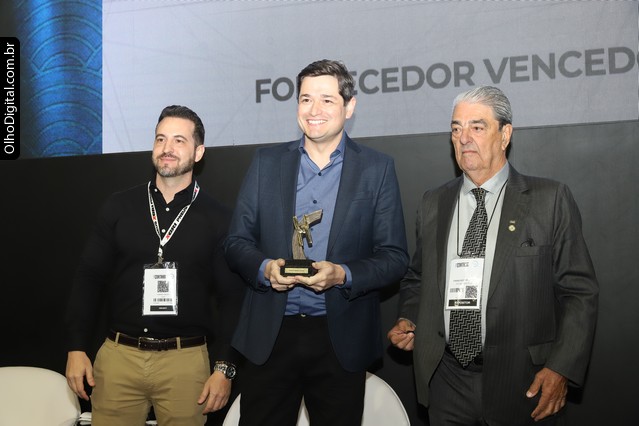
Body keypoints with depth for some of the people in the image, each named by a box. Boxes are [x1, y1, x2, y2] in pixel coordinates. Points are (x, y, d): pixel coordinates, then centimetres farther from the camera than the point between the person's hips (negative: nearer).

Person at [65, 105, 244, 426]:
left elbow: (232, 299, -1)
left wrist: (225, 368, -6)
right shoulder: (119, 207, 4)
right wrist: (77, 348, 0)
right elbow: (89, 278, 6)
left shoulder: (218, 218, -1)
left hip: (186, 360, -1)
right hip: (118, 356, 2)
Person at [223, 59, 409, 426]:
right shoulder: (267, 162, 6)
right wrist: (264, 268, -14)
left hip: (341, 339, -1)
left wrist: (343, 274, -19)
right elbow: (237, 242, 7)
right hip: (269, 336, 1)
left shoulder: (377, 169, 0)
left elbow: (395, 257, -2)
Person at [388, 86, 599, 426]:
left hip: (522, 384, -3)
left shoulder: (550, 200, -4)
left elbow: (579, 290, -5)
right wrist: (408, 320, -1)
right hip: (446, 382, 3)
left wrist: (561, 367, -13)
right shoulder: (432, 204, 8)